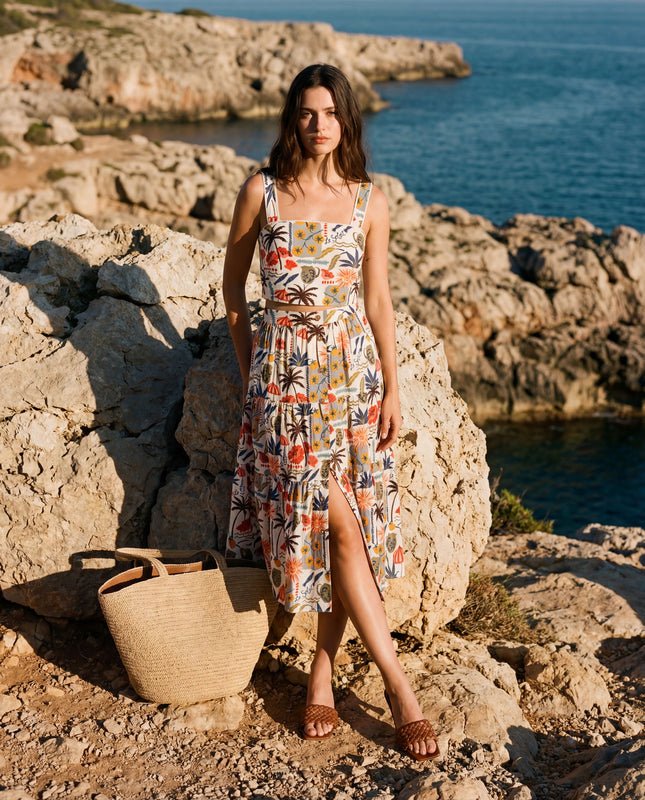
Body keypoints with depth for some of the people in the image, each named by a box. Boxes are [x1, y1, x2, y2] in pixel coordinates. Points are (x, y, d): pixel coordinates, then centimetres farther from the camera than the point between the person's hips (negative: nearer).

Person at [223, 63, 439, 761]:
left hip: (352, 369, 3)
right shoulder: (262, 192, -1)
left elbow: (378, 300, 7)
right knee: (336, 522, -8)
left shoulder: (369, 202, 4)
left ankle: (322, 671, 16)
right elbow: (233, 281, 10)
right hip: (285, 375, -2)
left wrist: (392, 388, 4)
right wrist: (246, 365, 9)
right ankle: (398, 685, -2)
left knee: (352, 524, 1)